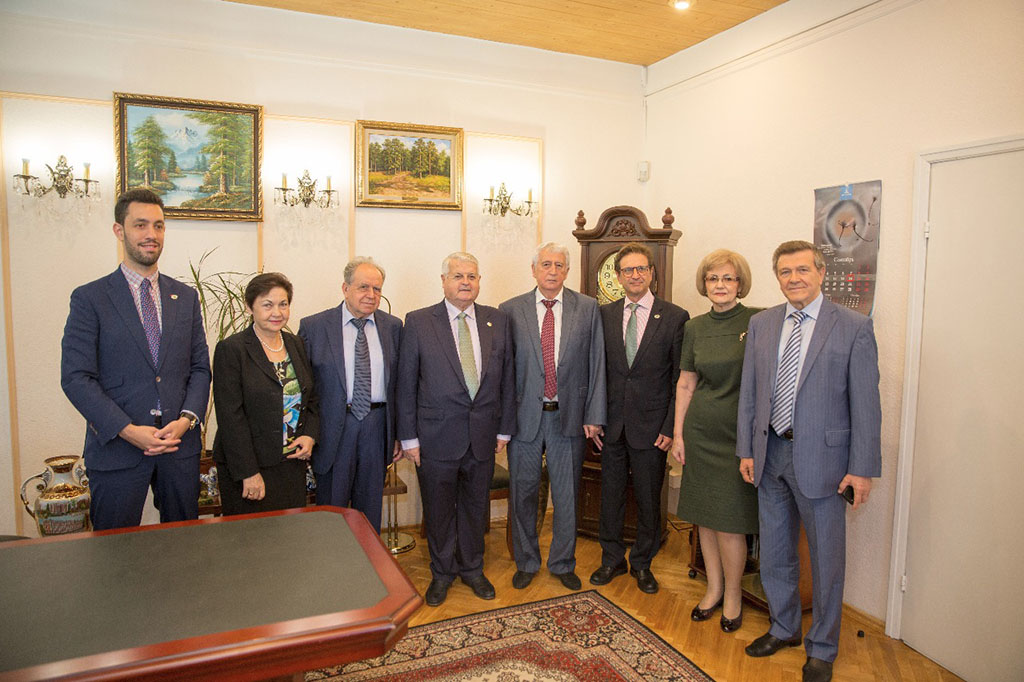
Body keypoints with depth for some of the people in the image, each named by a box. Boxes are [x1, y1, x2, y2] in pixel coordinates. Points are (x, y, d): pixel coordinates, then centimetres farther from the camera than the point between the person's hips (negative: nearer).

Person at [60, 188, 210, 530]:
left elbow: (200, 367, 8)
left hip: (180, 443, 3)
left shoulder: (186, 297, 9)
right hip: (116, 447, -3)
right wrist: (129, 431, -16)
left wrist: (187, 419, -8)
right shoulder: (89, 298, -2)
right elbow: (76, 378, -7)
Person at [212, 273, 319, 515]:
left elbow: (311, 398, 15)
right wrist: (249, 473, -15)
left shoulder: (296, 344, 9)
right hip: (250, 469, -5)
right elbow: (231, 417, -13)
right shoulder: (231, 349, -9)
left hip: (293, 462, 5)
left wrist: (310, 436, -2)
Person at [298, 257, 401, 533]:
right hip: (333, 428, -2)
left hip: (377, 427, 2)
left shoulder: (393, 326, 4)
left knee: (370, 510, 16)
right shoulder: (313, 326, -4)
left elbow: (399, 383, 6)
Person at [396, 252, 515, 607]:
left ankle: (472, 569, 39)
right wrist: (408, 437, -6)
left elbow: (507, 378, 7)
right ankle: (442, 572, 35)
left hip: (483, 436, 3)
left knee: (475, 507, 17)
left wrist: (504, 428, 5)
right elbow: (406, 384, -4)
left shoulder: (497, 321, 4)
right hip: (437, 437, -2)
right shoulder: (418, 322, -5)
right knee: (438, 509, 13)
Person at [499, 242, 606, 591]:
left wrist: (594, 416, -4)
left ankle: (563, 563, 33)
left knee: (567, 496, 13)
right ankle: (526, 562, 33)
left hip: (569, 417, 0)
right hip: (524, 416, 0)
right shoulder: (511, 310, 0)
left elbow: (596, 363, 0)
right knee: (522, 494, 13)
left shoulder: (587, 308, 1)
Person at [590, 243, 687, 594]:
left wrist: (670, 427, -9)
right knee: (610, 494, 13)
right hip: (612, 422, 2)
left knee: (648, 499, 11)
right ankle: (612, 559, 33)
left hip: (650, 426, -2)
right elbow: (598, 369, 6)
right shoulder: (604, 315, 4)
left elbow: (680, 379, -4)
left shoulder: (675, 317, -4)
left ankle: (642, 563, 32)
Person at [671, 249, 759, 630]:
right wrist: (678, 433, 7)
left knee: (728, 518, -1)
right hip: (701, 431, 4)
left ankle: (733, 594, 21)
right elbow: (685, 383, 10)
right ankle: (713, 588, 29)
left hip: (739, 434, -4)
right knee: (703, 514, 12)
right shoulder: (696, 327, 6)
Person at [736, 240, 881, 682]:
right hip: (770, 452, 4)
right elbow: (749, 392, 6)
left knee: (826, 559, 11)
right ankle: (784, 628, 40)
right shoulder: (761, 324, 4)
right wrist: (746, 449, 5)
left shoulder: (854, 327, -8)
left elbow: (865, 404, -9)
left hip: (820, 456, -4)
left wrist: (863, 468, -11)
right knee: (774, 554, 18)